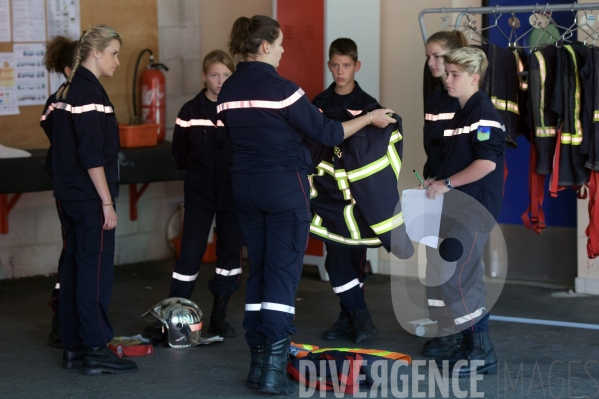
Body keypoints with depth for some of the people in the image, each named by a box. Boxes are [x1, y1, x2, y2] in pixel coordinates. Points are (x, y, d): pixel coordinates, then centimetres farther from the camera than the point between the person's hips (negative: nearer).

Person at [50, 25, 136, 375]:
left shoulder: (67, 90, 14)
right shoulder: (90, 92, -16)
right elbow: (92, 156, -20)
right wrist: (107, 203, -17)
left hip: (69, 196, 10)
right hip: (90, 199, -10)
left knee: (73, 268, 12)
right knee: (96, 270, -4)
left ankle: (73, 346, 18)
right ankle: (96, 349, 0)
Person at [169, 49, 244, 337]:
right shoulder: (190, 111, -2)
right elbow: (179, 155, 6)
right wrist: (200, 170, 6)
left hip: (234, 194, 1)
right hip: (199, 194, -1)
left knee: (230, 254, 6)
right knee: (190, 254, -4)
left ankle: (219, 318, 17)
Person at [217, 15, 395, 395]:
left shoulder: (228, 90, 5)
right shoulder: (281, 89, -15)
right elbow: (327, 133, -10)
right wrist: (370, 118, 2)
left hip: (245, 185, 7)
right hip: (285, 185, -6)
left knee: (258, 270, 13)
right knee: (283, 273, -4)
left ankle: (258, 361, 16)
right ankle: (274, 368, -9)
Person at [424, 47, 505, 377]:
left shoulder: (484, 114, -14)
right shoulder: (460, 114, 17)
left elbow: (487, 163, -23)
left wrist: (447, 183, -17)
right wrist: (438, 181, 11)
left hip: (475, 210, -10)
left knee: (457, 279, -11)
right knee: (465, 278, 14)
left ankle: (482, 353, -4)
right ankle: (473, 348, 22)